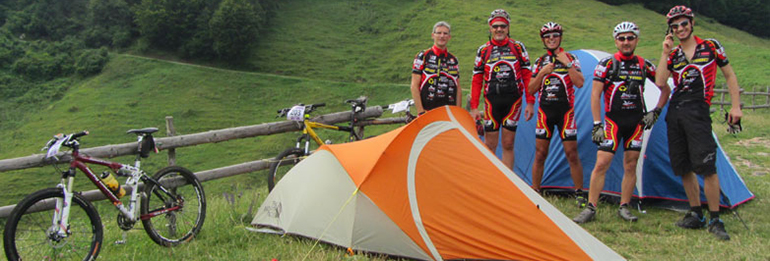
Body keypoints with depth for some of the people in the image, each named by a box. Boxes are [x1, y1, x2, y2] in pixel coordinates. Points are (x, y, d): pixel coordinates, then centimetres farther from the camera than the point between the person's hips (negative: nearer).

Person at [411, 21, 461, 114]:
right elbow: (414, 86, -3)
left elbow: (458, 88, 17)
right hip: (428, 111, -4)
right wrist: (420, 111, -10)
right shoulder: (423, 56, 2)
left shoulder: (453, 60, 15)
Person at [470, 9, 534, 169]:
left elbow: (527, 77, 7)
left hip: (513, 102, 0)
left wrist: (530, 102, 0)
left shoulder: (518, 47, 7)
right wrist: (474, 107, -2)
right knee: (490, 144, -1)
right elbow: (476, 81, 5)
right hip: (492, 102, 0)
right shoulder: (483, 51, 6)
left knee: (508, 145, 4)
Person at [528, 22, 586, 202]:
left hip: (565, 111, -2)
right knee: (540, 155, 4)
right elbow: (531, 90, 5)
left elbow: (580, 83, -12)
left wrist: (567, 64, -16)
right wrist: (542, 73, -8)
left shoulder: (570, 59, 2)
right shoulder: (539, 62, 10)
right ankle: (534, 192, 13)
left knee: (572, 154, -2)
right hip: (545, 112, 2)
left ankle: (580, 194, 11)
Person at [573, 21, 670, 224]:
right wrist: (597, 124, -12)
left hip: (636, 122, 3)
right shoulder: (607, 64, -4)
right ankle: (590, 208, -3)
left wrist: (655, 112, 4)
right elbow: (595, 95, -6)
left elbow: (665, 89, 17)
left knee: (630, 165, 6)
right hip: (613, 121, -3)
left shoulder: (644, 66, 6)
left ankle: (624, 207, 17)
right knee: (601, 163, -9)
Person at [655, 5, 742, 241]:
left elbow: (730, 76, 9)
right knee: (684, 168, 7)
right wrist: (665, 52, -6)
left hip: (698, 112, -4)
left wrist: (736, 106, 1)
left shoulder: (711, 47, 5)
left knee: (706, 166, -12)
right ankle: (696, 215, 19)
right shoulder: (673, 55, 13)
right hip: (674, 113, 5)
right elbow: (660, 82, -3)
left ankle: (715, 220, -2)